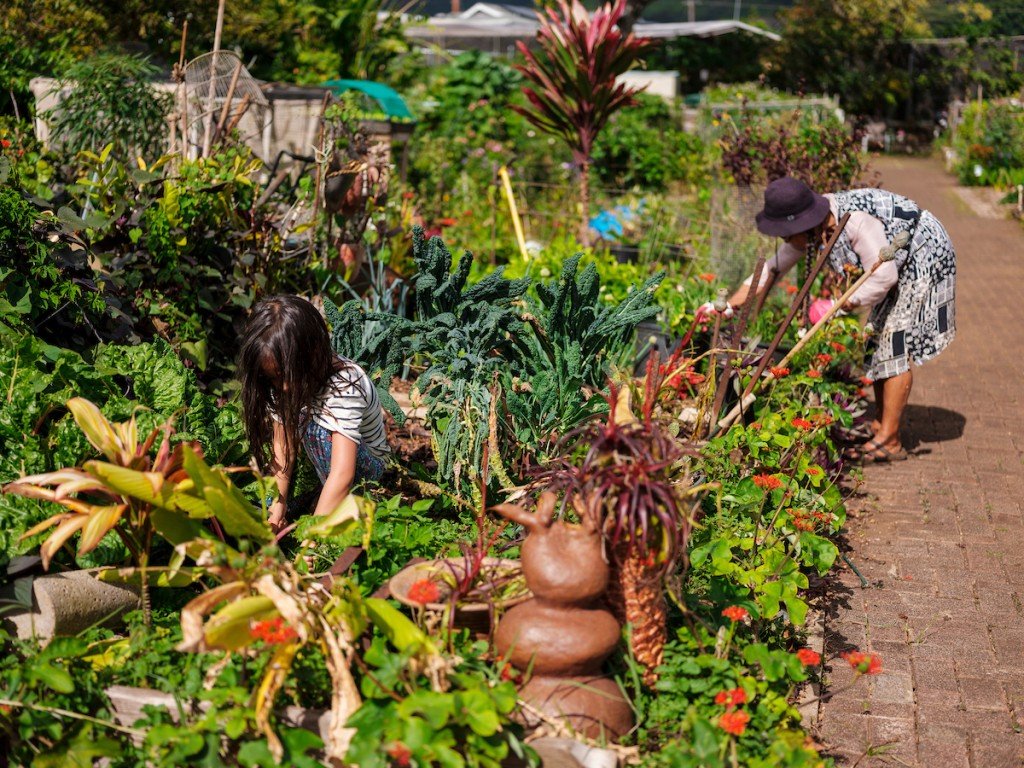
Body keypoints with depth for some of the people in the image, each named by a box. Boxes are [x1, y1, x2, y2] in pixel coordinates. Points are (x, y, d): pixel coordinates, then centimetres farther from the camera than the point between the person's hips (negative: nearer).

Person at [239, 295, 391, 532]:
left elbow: (342, 475, -42)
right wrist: (276, 512, -28)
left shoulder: (343, 386, -35)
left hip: (365, 462, -6)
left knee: (318, 429, -33)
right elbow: (282, 447, -16)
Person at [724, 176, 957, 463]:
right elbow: (773, 268, -2)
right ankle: (880, 425, 16)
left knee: (896, 344, -13)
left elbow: (884, 277, -33)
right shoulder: (812, 227, -8)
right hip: (898, 266, 9)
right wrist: (729, 304, -9)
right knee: (877, 342, 9)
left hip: (924, 259, -9)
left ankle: (889, 441, -12)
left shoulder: (855, 221, -35)